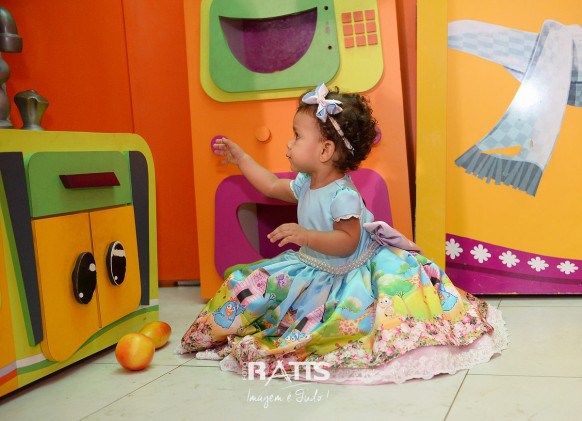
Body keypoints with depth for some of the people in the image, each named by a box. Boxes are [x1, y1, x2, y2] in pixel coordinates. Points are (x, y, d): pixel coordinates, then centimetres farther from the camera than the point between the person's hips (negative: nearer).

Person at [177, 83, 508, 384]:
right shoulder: (305, 184, 1)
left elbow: (347, 242, -31)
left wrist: (307, 237, -40)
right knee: (252, 284, 4)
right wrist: (242, 158, 24)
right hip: (313, 267, 8)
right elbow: (273, 186, 19)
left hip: (347, 274, -8)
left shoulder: (343, 196, -27)